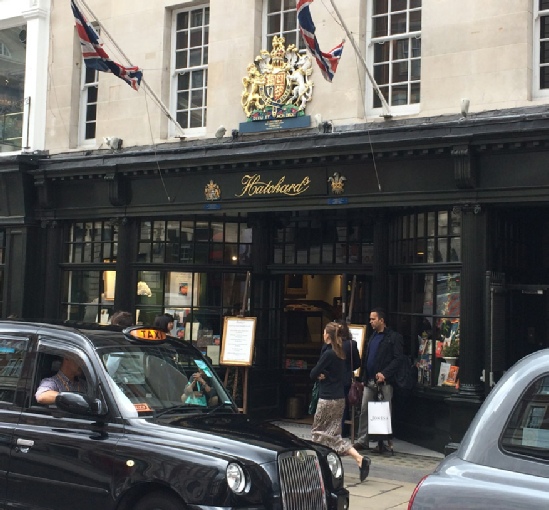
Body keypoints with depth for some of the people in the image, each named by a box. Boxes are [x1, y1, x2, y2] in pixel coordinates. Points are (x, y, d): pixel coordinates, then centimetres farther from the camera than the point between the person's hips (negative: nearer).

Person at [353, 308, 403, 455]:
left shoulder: (394, 337, -5)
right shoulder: (372, 336, 18)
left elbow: (397, 359, -12)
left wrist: (384, 374, -20)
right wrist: (363, 377, 12)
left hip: (385, 381, -7)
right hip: (370, 381, 7)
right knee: (364, 410, 6)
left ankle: (387, 443, 3)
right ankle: (362, 441, 12)